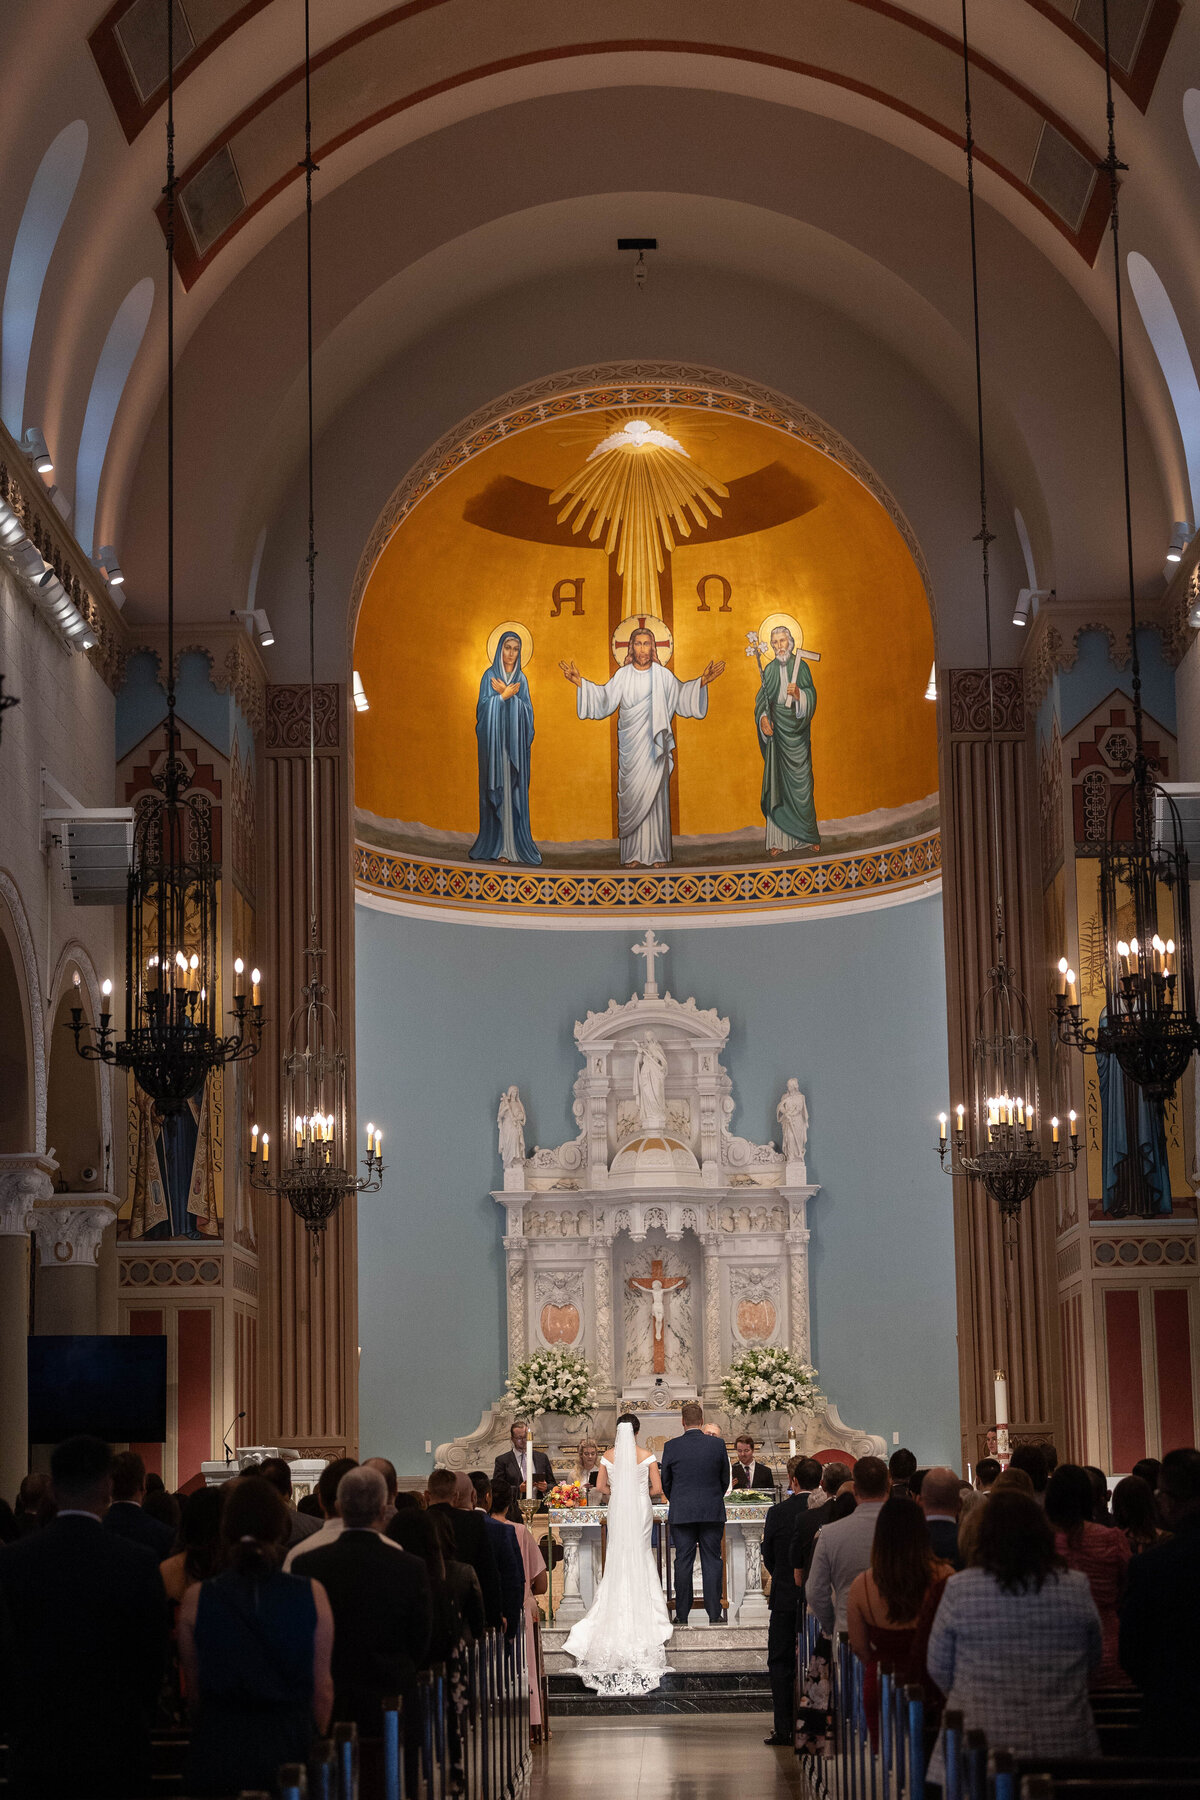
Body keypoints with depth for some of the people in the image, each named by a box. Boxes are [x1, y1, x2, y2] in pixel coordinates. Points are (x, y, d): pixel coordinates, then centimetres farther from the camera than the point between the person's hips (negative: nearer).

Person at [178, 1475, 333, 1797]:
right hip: (292, 1745, 0)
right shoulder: (312, 1594, -5)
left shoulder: (197, 1599, -5)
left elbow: (194, 1689, 3)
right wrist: (315, 1741, 17)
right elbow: (323, 1687, 1)